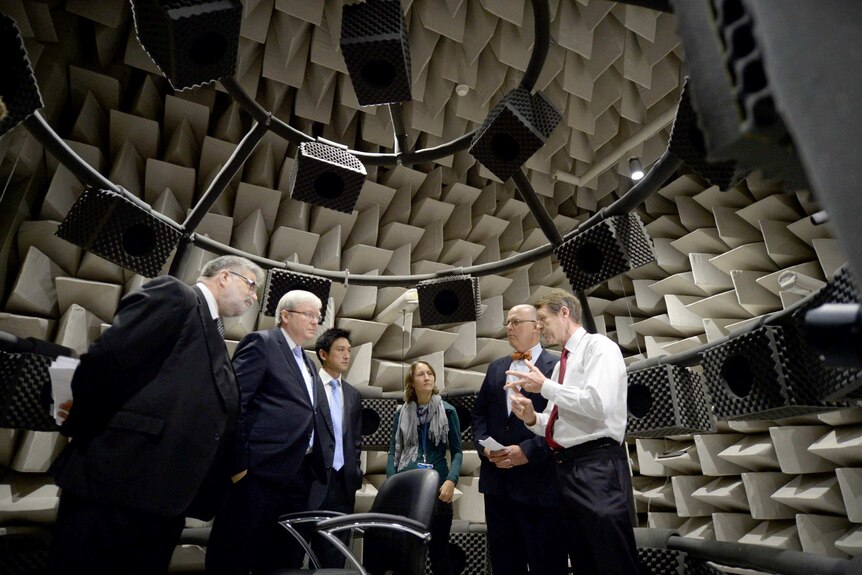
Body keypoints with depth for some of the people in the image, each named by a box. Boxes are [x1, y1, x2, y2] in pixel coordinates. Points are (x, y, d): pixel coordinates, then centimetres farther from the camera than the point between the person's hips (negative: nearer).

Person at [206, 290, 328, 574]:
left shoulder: (307, 363, 20)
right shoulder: (261, 343, -5)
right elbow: (233, 402, -14)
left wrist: (316, 469, 10)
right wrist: (236, 462, -18)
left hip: (298, 476, 8)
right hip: (260, 471, -8)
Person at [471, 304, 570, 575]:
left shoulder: (557, 366, -5)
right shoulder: (496, 367, 13)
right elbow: (479, 412, 13)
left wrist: (528, 451, -18)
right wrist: (483, 445, -3)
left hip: (539, 481, -5)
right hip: (497, 480, 5)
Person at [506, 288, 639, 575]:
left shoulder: (598, 346, -7)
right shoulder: (561, 362, 17)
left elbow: (599, 405, -23)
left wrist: (545, 386, -16)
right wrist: (533, 419, -1)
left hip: (597, 466, -9)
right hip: (566, 467, 9)